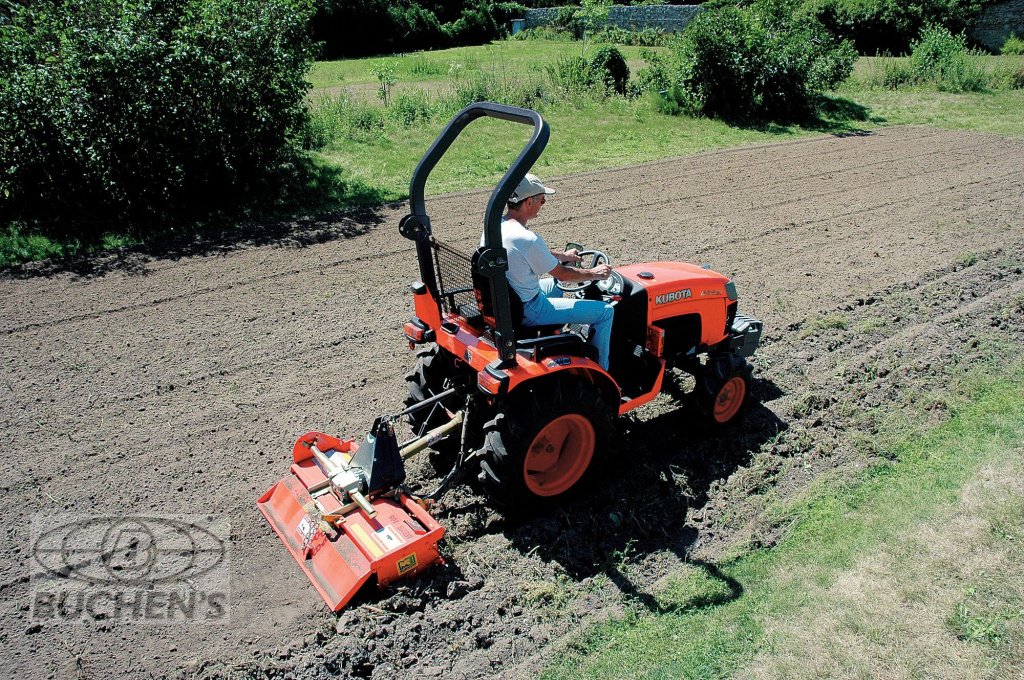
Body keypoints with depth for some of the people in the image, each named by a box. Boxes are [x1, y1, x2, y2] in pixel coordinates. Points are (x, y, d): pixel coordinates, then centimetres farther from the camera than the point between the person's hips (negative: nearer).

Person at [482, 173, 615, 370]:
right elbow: (562, 274, -14)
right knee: (606, 311, -2)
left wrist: (562, 255, 23)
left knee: (556, 284, 35)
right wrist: (594, 274, 3)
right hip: (527, 312, -9)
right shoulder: (527, 239, -29)